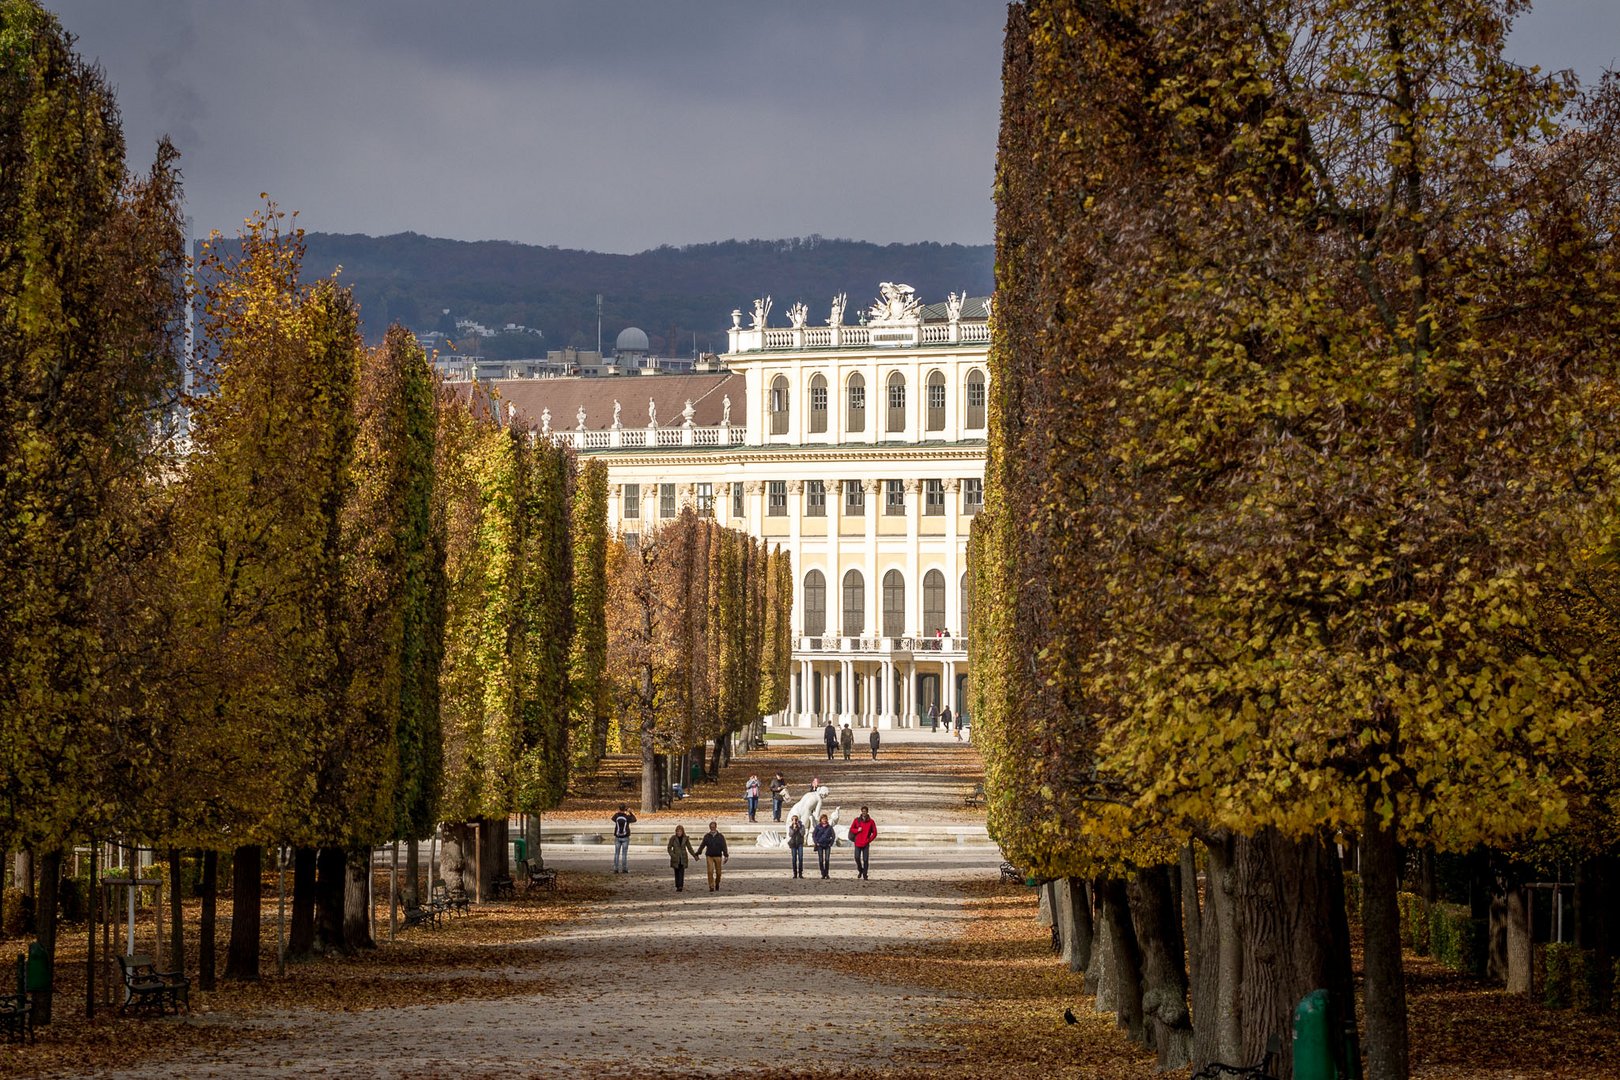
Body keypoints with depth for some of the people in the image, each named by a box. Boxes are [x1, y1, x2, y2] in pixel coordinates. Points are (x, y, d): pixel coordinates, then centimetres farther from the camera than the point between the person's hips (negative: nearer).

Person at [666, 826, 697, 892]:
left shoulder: (685, 838, 2)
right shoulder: (673, 838, -2)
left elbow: (689, 848, 10)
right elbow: (669, 848, -1)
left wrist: (695, 855, 3)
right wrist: (672, 855, -15)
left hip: (683, 858, 0)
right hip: (675, 858, 0)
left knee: (681, 872, -13)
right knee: (677, 873, 5)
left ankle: (680, 886, -23)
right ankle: (678, 886, 14)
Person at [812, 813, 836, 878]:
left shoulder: (829, 827, 3)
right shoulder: (818, 827, 1)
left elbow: (833, 835, 8)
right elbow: (813, 835, 4)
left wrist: (831, 843, 0)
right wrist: (816, 843, -4)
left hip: (827, 845, 0)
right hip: (820, 845, 0)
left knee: (827, 860, -6)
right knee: (821, 860, -2)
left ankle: (826, 873, 4)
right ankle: (823, 874, 4)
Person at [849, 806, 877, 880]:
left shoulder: (871, 822, 2)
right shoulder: (857, 820, 5)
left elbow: (874, 833, 5)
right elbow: (851, 829, 10)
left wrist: (869, 840, -6)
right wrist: (857, 830, -10)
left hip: (866, 844, -1)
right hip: (858, 843, 1)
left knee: (866, 860, -3)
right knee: (857, 858, -7)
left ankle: (865, 875, 3)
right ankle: (860, 870, 21)